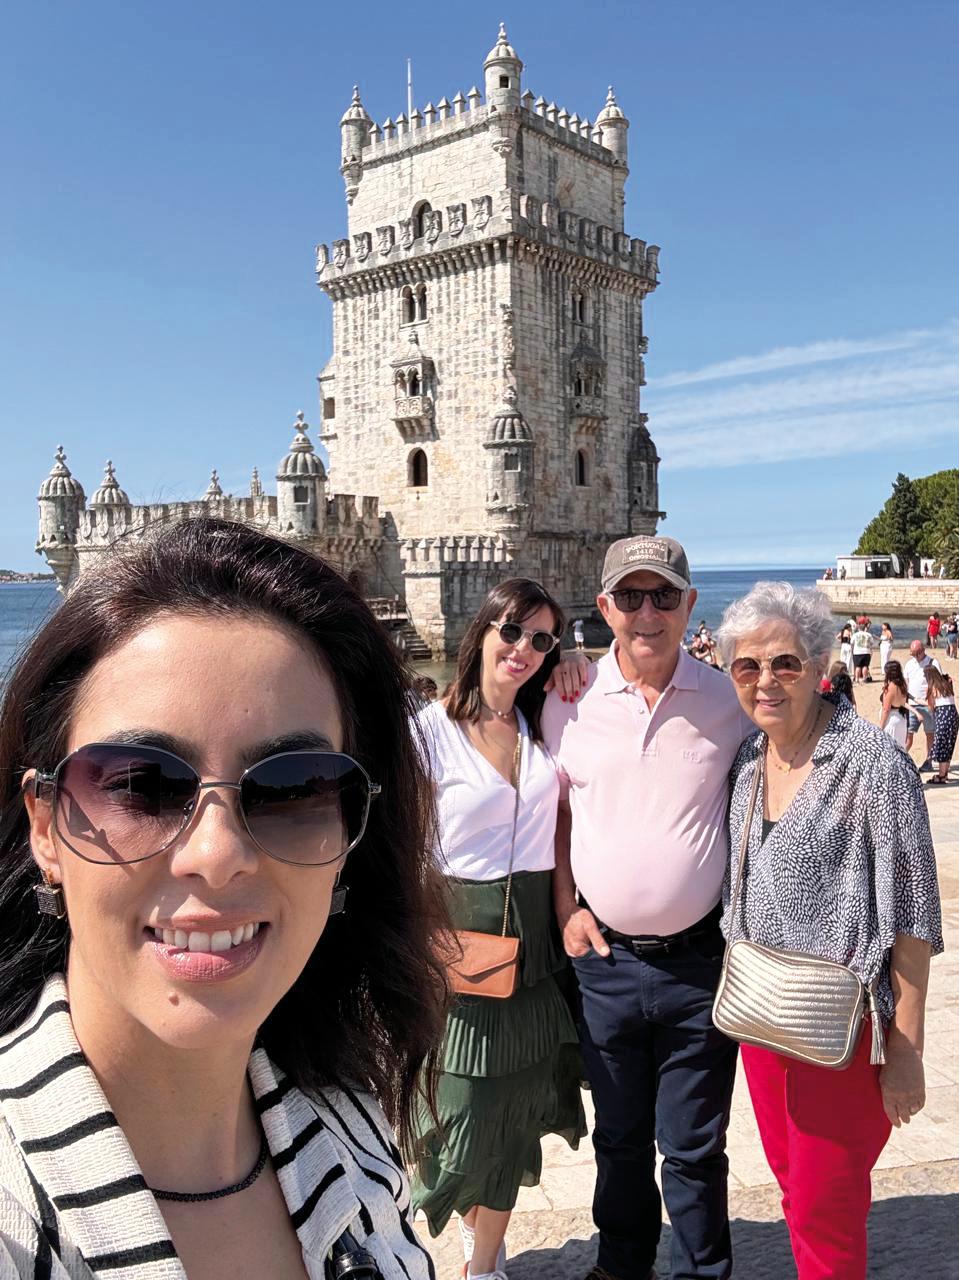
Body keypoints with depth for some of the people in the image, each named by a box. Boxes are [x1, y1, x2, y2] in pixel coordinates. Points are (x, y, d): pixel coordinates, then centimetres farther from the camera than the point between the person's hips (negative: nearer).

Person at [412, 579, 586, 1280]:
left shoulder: (547, 725, 5)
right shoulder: (433, 729, -9)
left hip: (535, 936, 4)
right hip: (460, 933, -4)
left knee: (517, 1104, 14)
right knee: (462, 1104, 5)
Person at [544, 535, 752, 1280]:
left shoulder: (728, 702, -5)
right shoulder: (570, 701, -3)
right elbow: (556, 812, 7)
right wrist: (566, 910, 0)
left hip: (700, 961, -1)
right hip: (604, 958, 2)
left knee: (694, 1146, 13)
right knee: (618, 1134, 21)